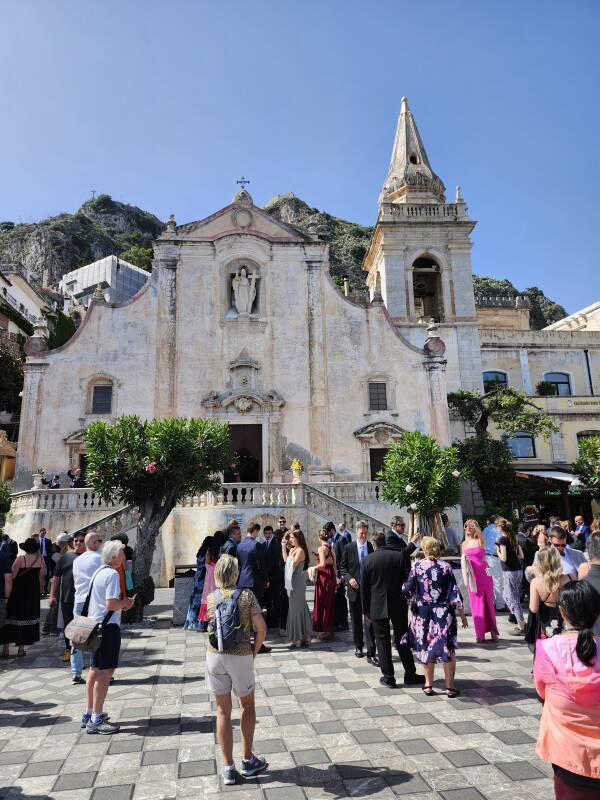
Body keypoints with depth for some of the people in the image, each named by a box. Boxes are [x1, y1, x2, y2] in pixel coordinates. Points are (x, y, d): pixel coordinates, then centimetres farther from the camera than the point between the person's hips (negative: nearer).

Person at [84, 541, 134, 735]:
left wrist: (121, 603, 12)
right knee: (106, 671, -6)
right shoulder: (112, 574, -17)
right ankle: (96, 720, -3)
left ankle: (89, 713, 29)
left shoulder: (98, 572, 12)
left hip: (95, 625, 10)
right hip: (108, 626, -10)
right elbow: (111, 603, -25)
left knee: (95, 670, 18)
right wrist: (125, 603, -7)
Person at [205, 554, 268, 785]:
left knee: (223, 710, 13)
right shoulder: (247, 595, -9)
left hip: (215, 655, 2)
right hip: (241, 656, -2)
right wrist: (254, 652, 2)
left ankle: (228, 768, 19)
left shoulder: (211, 597, -2)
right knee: (248, 705, 19)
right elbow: (261, 628, -11)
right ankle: (248, 761, 27)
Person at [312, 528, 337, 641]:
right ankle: (330, 629, 22)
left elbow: (322, 564, -22)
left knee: (321, 603, 1)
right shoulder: (331, 548, 8)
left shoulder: (321, 548, -13)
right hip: (332, 575, 8)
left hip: (324, 575, -8)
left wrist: (314, 568, -7)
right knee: (330, 603, 14)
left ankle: (323, 629, 5)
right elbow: (334, 564, 11)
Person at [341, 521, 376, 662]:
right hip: (354, 588, 1)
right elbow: (343, 567, 4)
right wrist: (349, 578, -12)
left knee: (369, 620, -7)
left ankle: (371, 654, -2)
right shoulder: (349, 548, -2)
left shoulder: (372, 547, -2)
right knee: (356, 620, 14)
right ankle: (358, 646, 32)